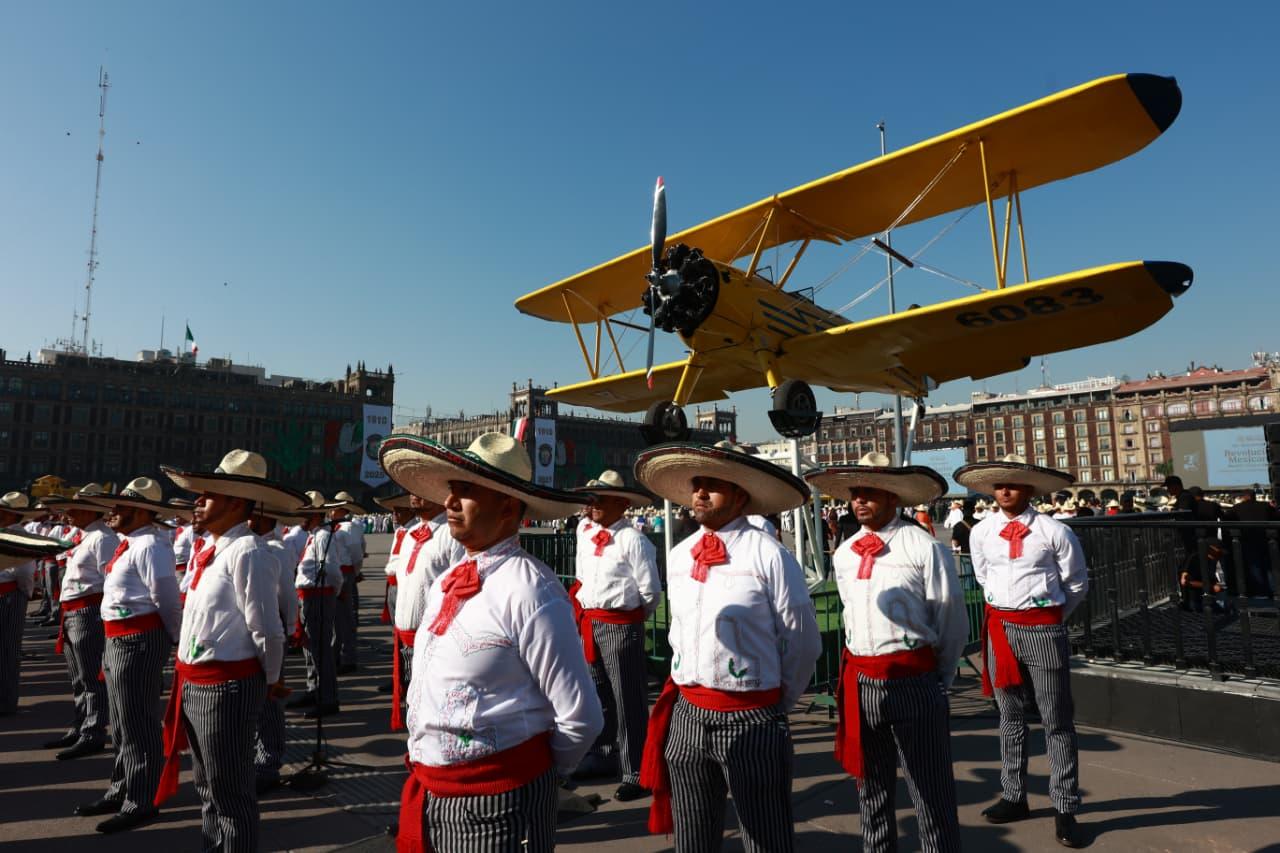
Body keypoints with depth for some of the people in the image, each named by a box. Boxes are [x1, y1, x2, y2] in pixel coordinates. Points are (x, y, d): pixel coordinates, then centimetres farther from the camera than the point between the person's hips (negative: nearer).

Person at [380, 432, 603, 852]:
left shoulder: (529, 592, -21)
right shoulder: (445, 583, 5)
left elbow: (581, 718, -18)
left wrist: (538, 771, -2)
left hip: (497, 802, -7)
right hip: (428, 794, 7)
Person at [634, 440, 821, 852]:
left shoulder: (767, 554, -12)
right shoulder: (677, 556, 5)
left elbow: (802, 641, -4)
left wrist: (778, 700, 6)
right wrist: (693, 685, 15)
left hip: (751, 720, -5)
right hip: (686, 717, 5)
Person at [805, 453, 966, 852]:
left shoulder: (923, 547, -10)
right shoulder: (843, 555, 7)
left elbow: (952, 621, -3)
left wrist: (939, 678, 6)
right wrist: (868, 675, 15)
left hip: (914, 681, -5)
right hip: (859, 681, 5)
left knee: (932, 793, 7)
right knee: (871, 791, 19)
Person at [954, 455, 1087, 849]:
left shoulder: (1054, 531, -8)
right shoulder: (981, 532, 2)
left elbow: (1077, 584, 4)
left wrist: (1050, 615, 11)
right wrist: (1006, 614, 14)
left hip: (1043, 628, -3)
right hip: (1000, 627, 4)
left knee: (1057, 721, 5)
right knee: (1010, 716, 15)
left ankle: (1064, 808, 18)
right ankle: (1014, 797, 30)